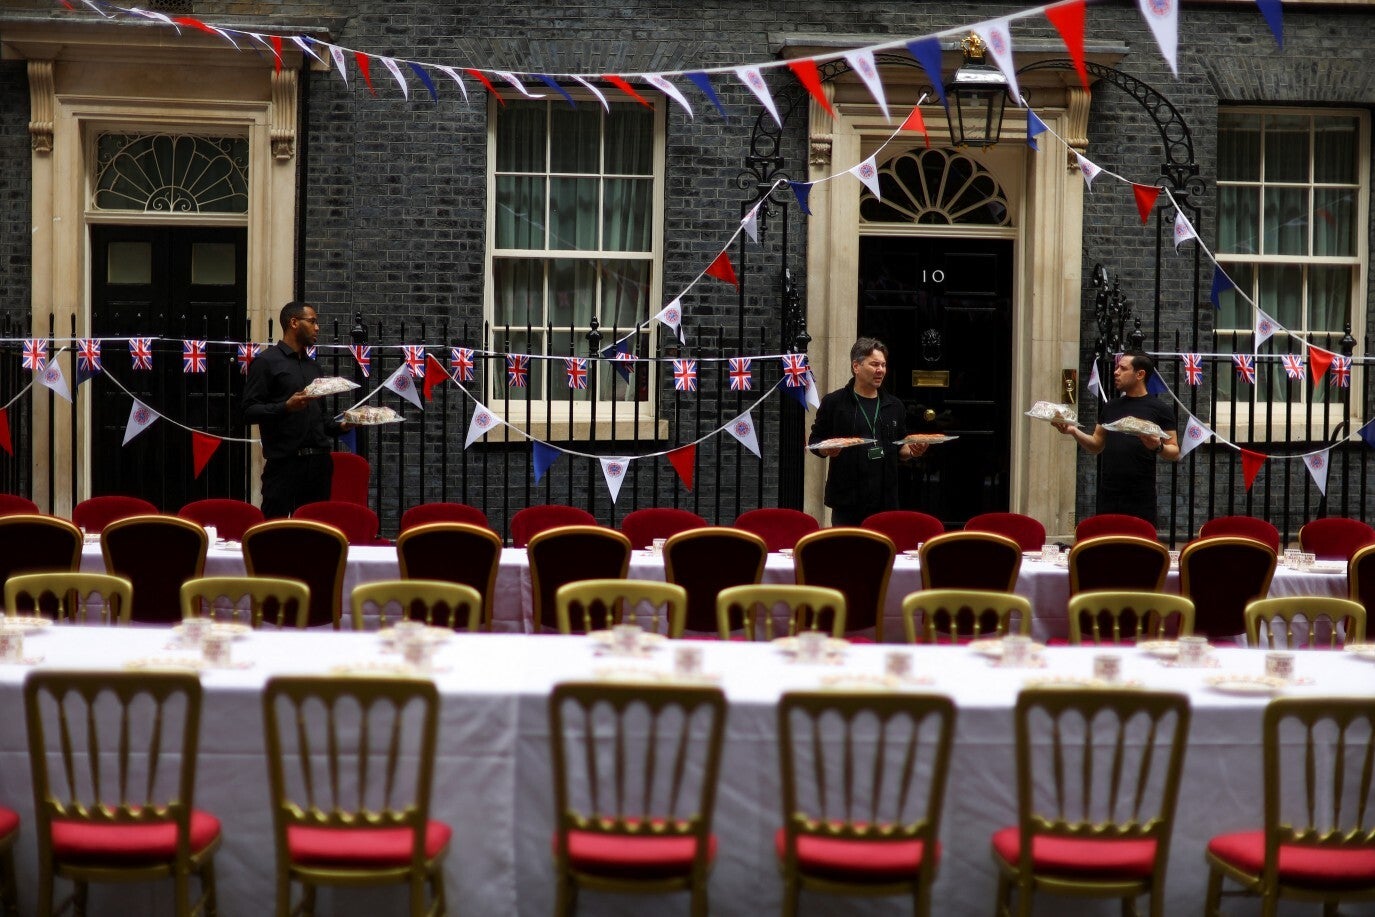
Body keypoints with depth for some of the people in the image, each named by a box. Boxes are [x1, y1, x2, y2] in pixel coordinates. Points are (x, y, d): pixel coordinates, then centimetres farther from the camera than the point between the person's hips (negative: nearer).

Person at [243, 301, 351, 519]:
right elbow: (249, 411, -9)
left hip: (319, 460, 6)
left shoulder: (313, 366, 21)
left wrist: (338, 427, 7)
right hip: (284, 461, -6)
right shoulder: (266, 361, -1)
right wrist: (286, 407, -22)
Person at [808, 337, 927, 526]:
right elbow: (815, 440, 2)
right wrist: (827, 450, -18)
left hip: (885, 500, 4)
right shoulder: (833, 402, 1)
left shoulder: (894, 406, 15)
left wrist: (912, 451, -1)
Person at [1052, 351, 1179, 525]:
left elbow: (1175, 453, -1)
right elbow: (1096, 446, 17)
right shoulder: (1110, 407, 13)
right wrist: (1074, 432, 0)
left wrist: (1158, 447, -22)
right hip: (1108, 496, 4)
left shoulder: (1160, 408, -1)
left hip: (1140, 498, -4)